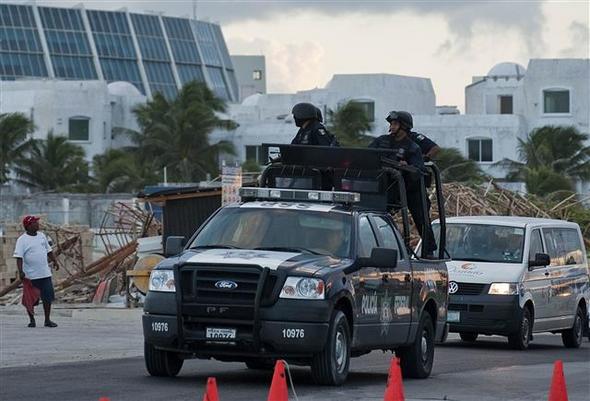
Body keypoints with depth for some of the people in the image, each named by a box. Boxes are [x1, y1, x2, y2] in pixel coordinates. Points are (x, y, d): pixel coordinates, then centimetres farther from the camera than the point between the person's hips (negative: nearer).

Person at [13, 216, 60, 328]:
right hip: (30, 275, -5)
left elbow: (48, 250, 21)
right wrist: (20, 271, -26)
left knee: (48, 297, 4)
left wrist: (54, 261, 16)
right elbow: (19, 257, -17)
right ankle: (32, 320, 18)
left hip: (45, 273, 5)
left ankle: (47, 320, 14)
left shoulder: (41, 236, 9)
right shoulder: (22, 240, -10)